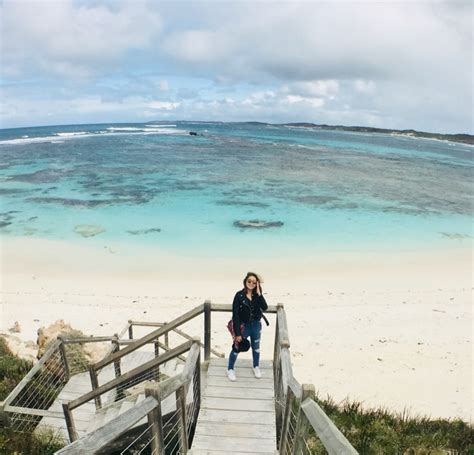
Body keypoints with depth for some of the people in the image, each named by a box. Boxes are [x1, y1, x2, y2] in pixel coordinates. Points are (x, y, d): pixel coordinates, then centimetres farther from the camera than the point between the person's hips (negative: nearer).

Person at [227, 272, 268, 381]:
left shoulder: (257, 295, -5)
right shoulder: (239, 295, -18)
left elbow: (265, 307, -19)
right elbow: (235, 315, -17)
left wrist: (259, 293, -24)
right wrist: (237, 333, -18)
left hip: (256, 325, 4)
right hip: (243, 326, -4)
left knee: (256, 347, 21)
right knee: (236, 348, 8)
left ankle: (256, 367, 44)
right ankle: (230, 369, 29)